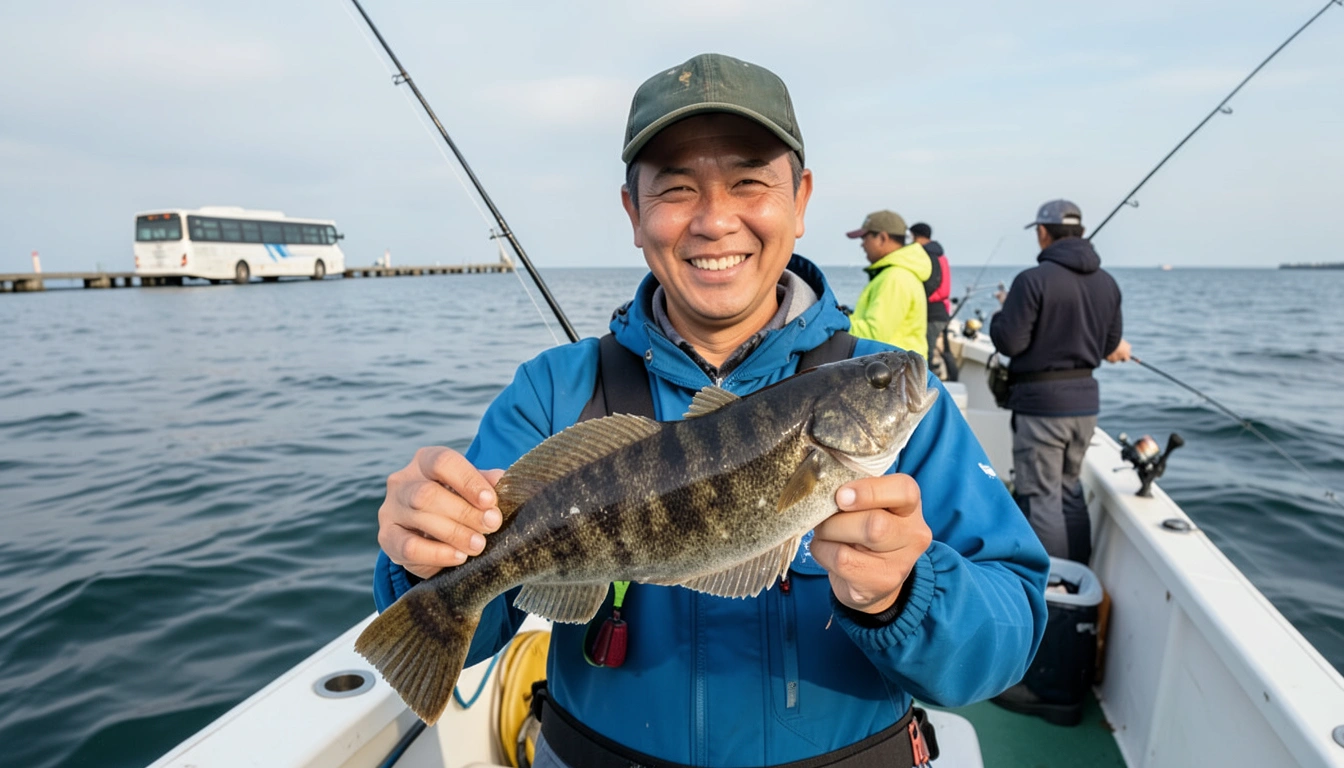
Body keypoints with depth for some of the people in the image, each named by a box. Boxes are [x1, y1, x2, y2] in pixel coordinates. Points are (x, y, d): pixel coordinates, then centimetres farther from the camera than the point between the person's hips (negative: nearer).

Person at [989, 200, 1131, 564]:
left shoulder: (1034, 280, -16)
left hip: (1041, 401, -7)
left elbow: (1009, 342, -16)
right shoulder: (1106, 283, 6)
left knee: (1039, 495, 2)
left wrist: (1004, 310, 3)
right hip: (1085, 398, 7)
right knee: (1070, 487, 20)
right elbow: (1110, 347, 12)